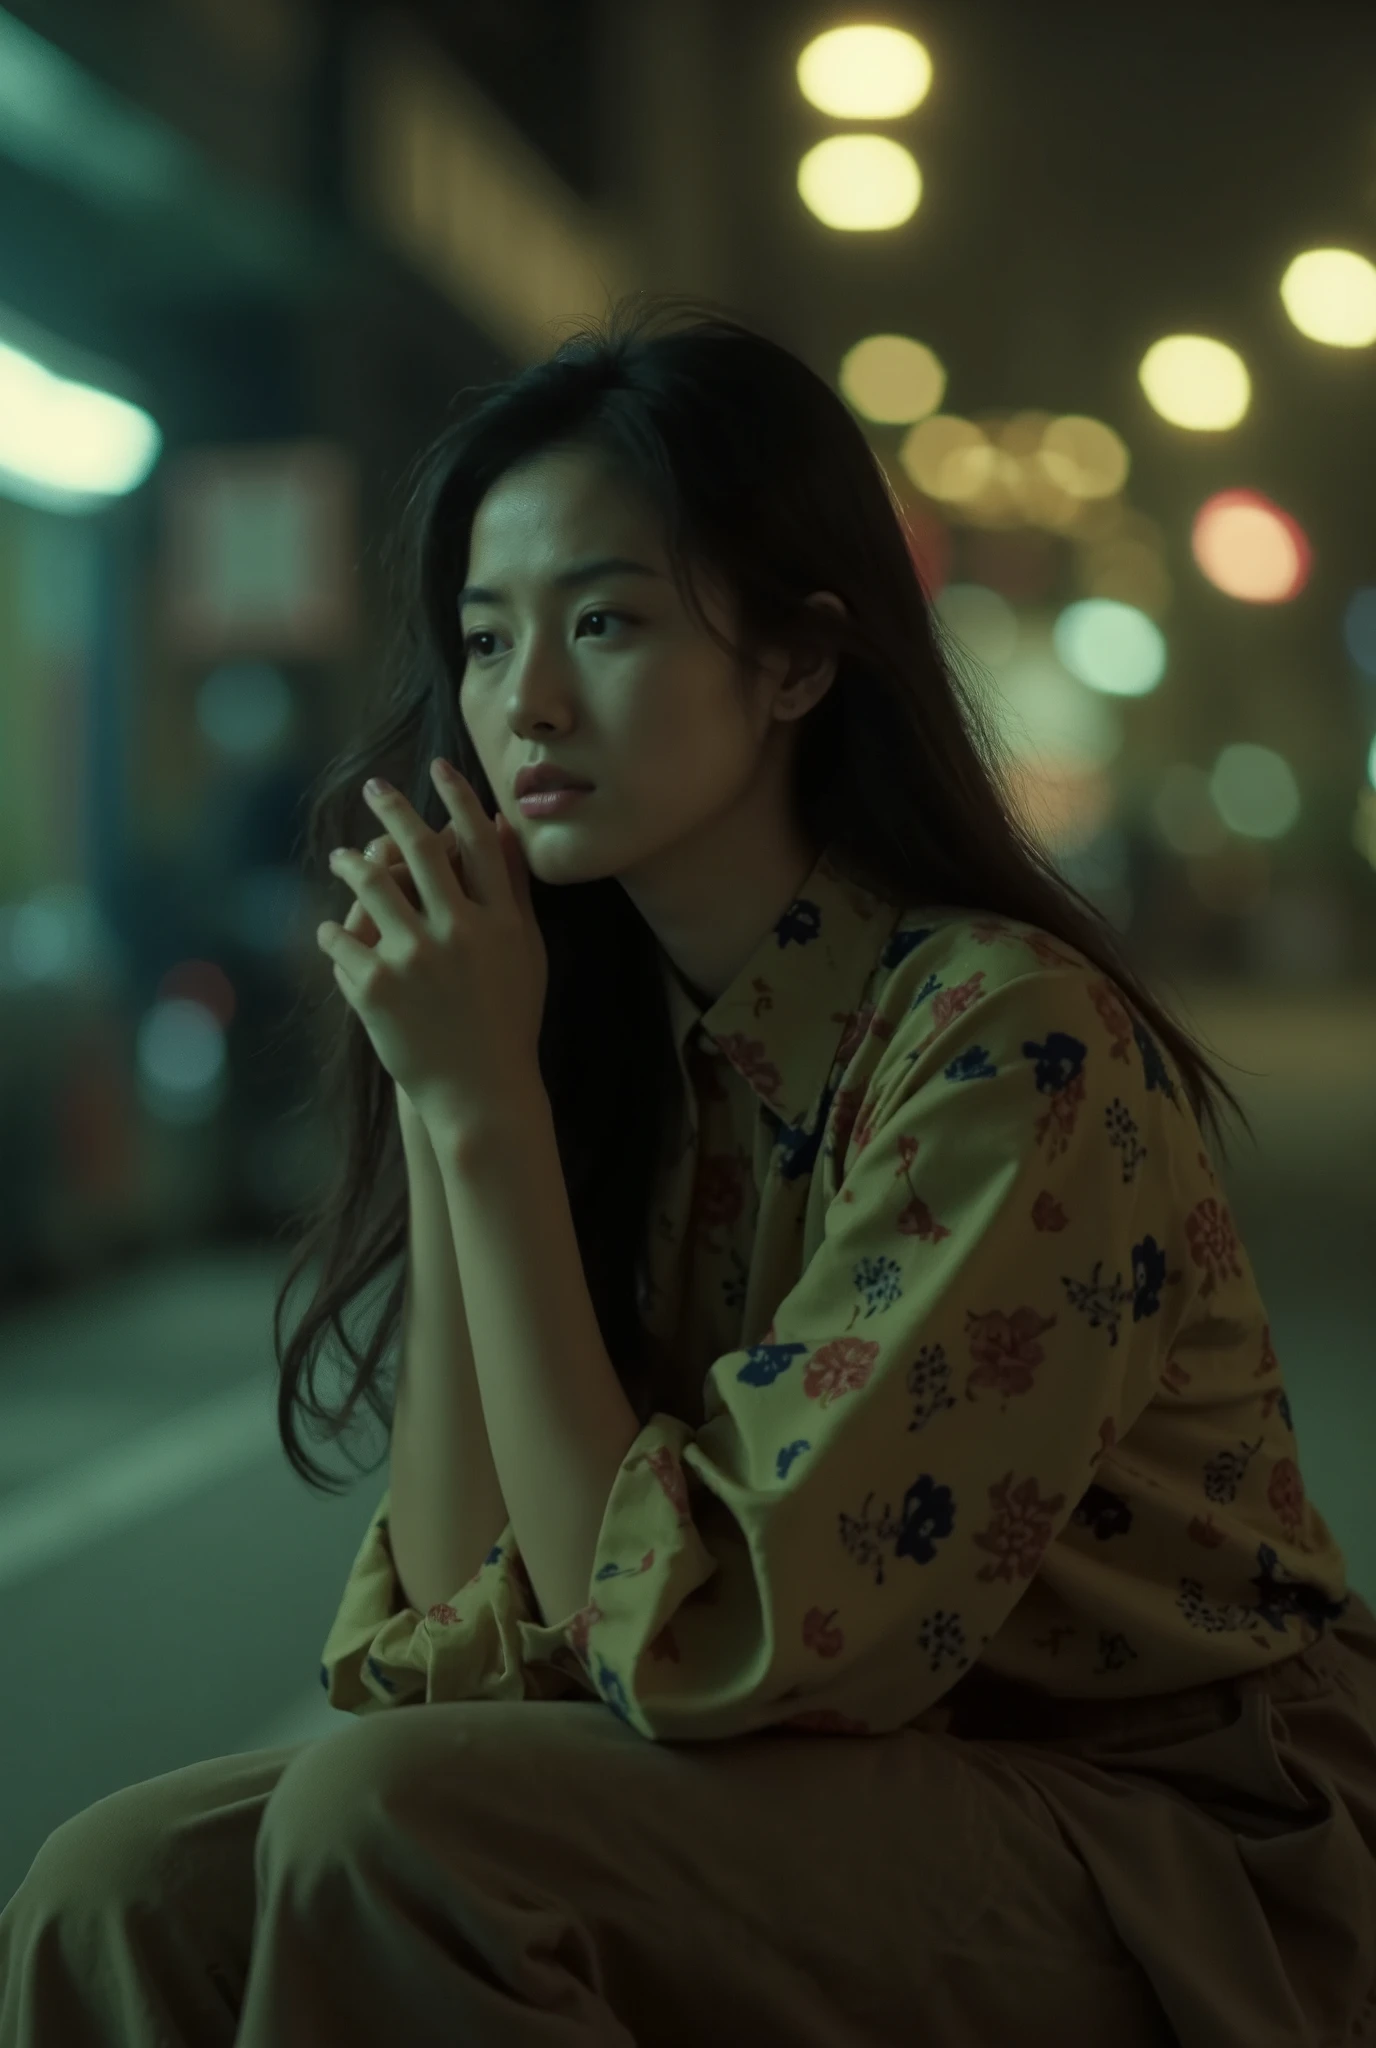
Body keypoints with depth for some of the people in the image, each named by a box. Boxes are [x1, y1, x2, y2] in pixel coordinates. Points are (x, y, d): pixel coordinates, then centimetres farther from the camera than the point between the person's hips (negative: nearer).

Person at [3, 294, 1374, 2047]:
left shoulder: (1008, 1042, -20)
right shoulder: (617, 1036, 3)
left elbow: (700, 1646, -22)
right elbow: (458, 1620, -3)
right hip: (834, 1807, 6)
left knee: (389, 1822, -26)